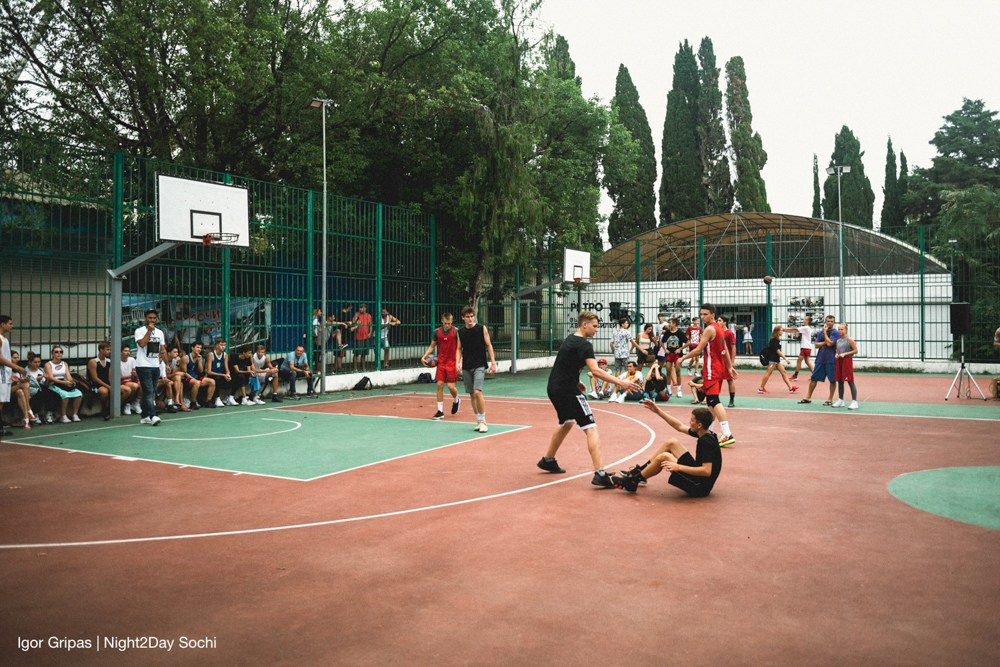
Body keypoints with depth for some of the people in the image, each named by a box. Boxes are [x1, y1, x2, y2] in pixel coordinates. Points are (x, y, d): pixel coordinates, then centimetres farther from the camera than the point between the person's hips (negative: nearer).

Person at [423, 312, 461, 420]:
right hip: (441, 362, 3)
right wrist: (424, 356, -1)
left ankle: (456, 401, 29)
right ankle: (440, 411, 6)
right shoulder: (437, 332, 3)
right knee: (440, 385, -1)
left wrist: (458, 363, -16)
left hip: (452, 363, -3)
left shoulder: (456, 331, -8)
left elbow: (458, 348, -7)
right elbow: (432, 346, 13)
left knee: (451, 386, -6)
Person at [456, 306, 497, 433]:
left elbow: (489, 346, 0)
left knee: (477, 392, -18)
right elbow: (459, 349, 11)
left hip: (479, 366, -4)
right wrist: (458, 362, -4)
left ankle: (483, 421, -6)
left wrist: (493, 362, -5)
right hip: (466, 367, 4)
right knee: (471, 394, 8)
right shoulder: (460, 332, 6)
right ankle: (478, 421, 20)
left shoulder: (482, 329, -3)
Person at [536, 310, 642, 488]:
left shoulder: (570, 339, 14)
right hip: (567, 390, -10)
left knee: (567, 423, 30)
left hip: (554, 388, 10)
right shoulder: (584, 345, -15)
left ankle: (548, 460, 41)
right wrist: (620, 382, -31)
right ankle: (600, 474, -20)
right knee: (591, 428, -11)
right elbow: (595, 370, -27)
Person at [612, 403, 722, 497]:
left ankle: (631, 482, -2)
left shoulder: (706, 442, -24)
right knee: (672, 443, 7)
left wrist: (679, 467, -29)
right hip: (698, 477, 10)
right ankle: (638, 472, 13)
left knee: (664, 457, -19)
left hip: (700, 487, -10)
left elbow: (707, 471, -31)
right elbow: (680, 426, 15)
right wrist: (658, 410, 14)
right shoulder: (704, 434, 3)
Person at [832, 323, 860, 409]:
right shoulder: (838, 340, 12)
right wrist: (837, 354, 1)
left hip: (847, 360, -7)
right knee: (839, 381, 10)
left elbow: (855, 350, -9)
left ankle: (854, 401, -4)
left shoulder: (849, 339, -7)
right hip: (839, 361, 7)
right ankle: (840, 400, 20)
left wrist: (845, 354, -16)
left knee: (850, 381, -6)